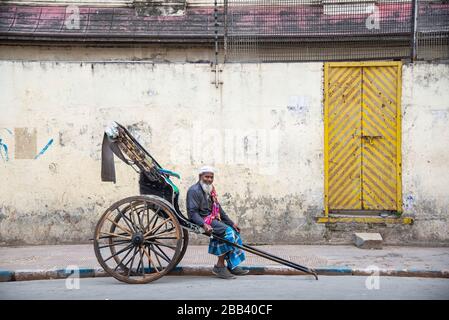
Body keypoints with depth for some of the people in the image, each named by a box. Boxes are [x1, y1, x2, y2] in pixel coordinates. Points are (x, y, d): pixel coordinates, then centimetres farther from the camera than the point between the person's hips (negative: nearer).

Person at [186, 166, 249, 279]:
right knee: (228, 232, -22)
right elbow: (192, 212, -19)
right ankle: (219, 266, -16)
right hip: (202, 221, -9)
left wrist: (231, 223, 14)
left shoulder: (210, 190, 17)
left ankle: (233, 266, 1)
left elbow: (218, 209, 20)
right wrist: (204, 225, -33)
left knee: (234, 231, -2)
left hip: (212, 219, 9)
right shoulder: (194, 191, -12)